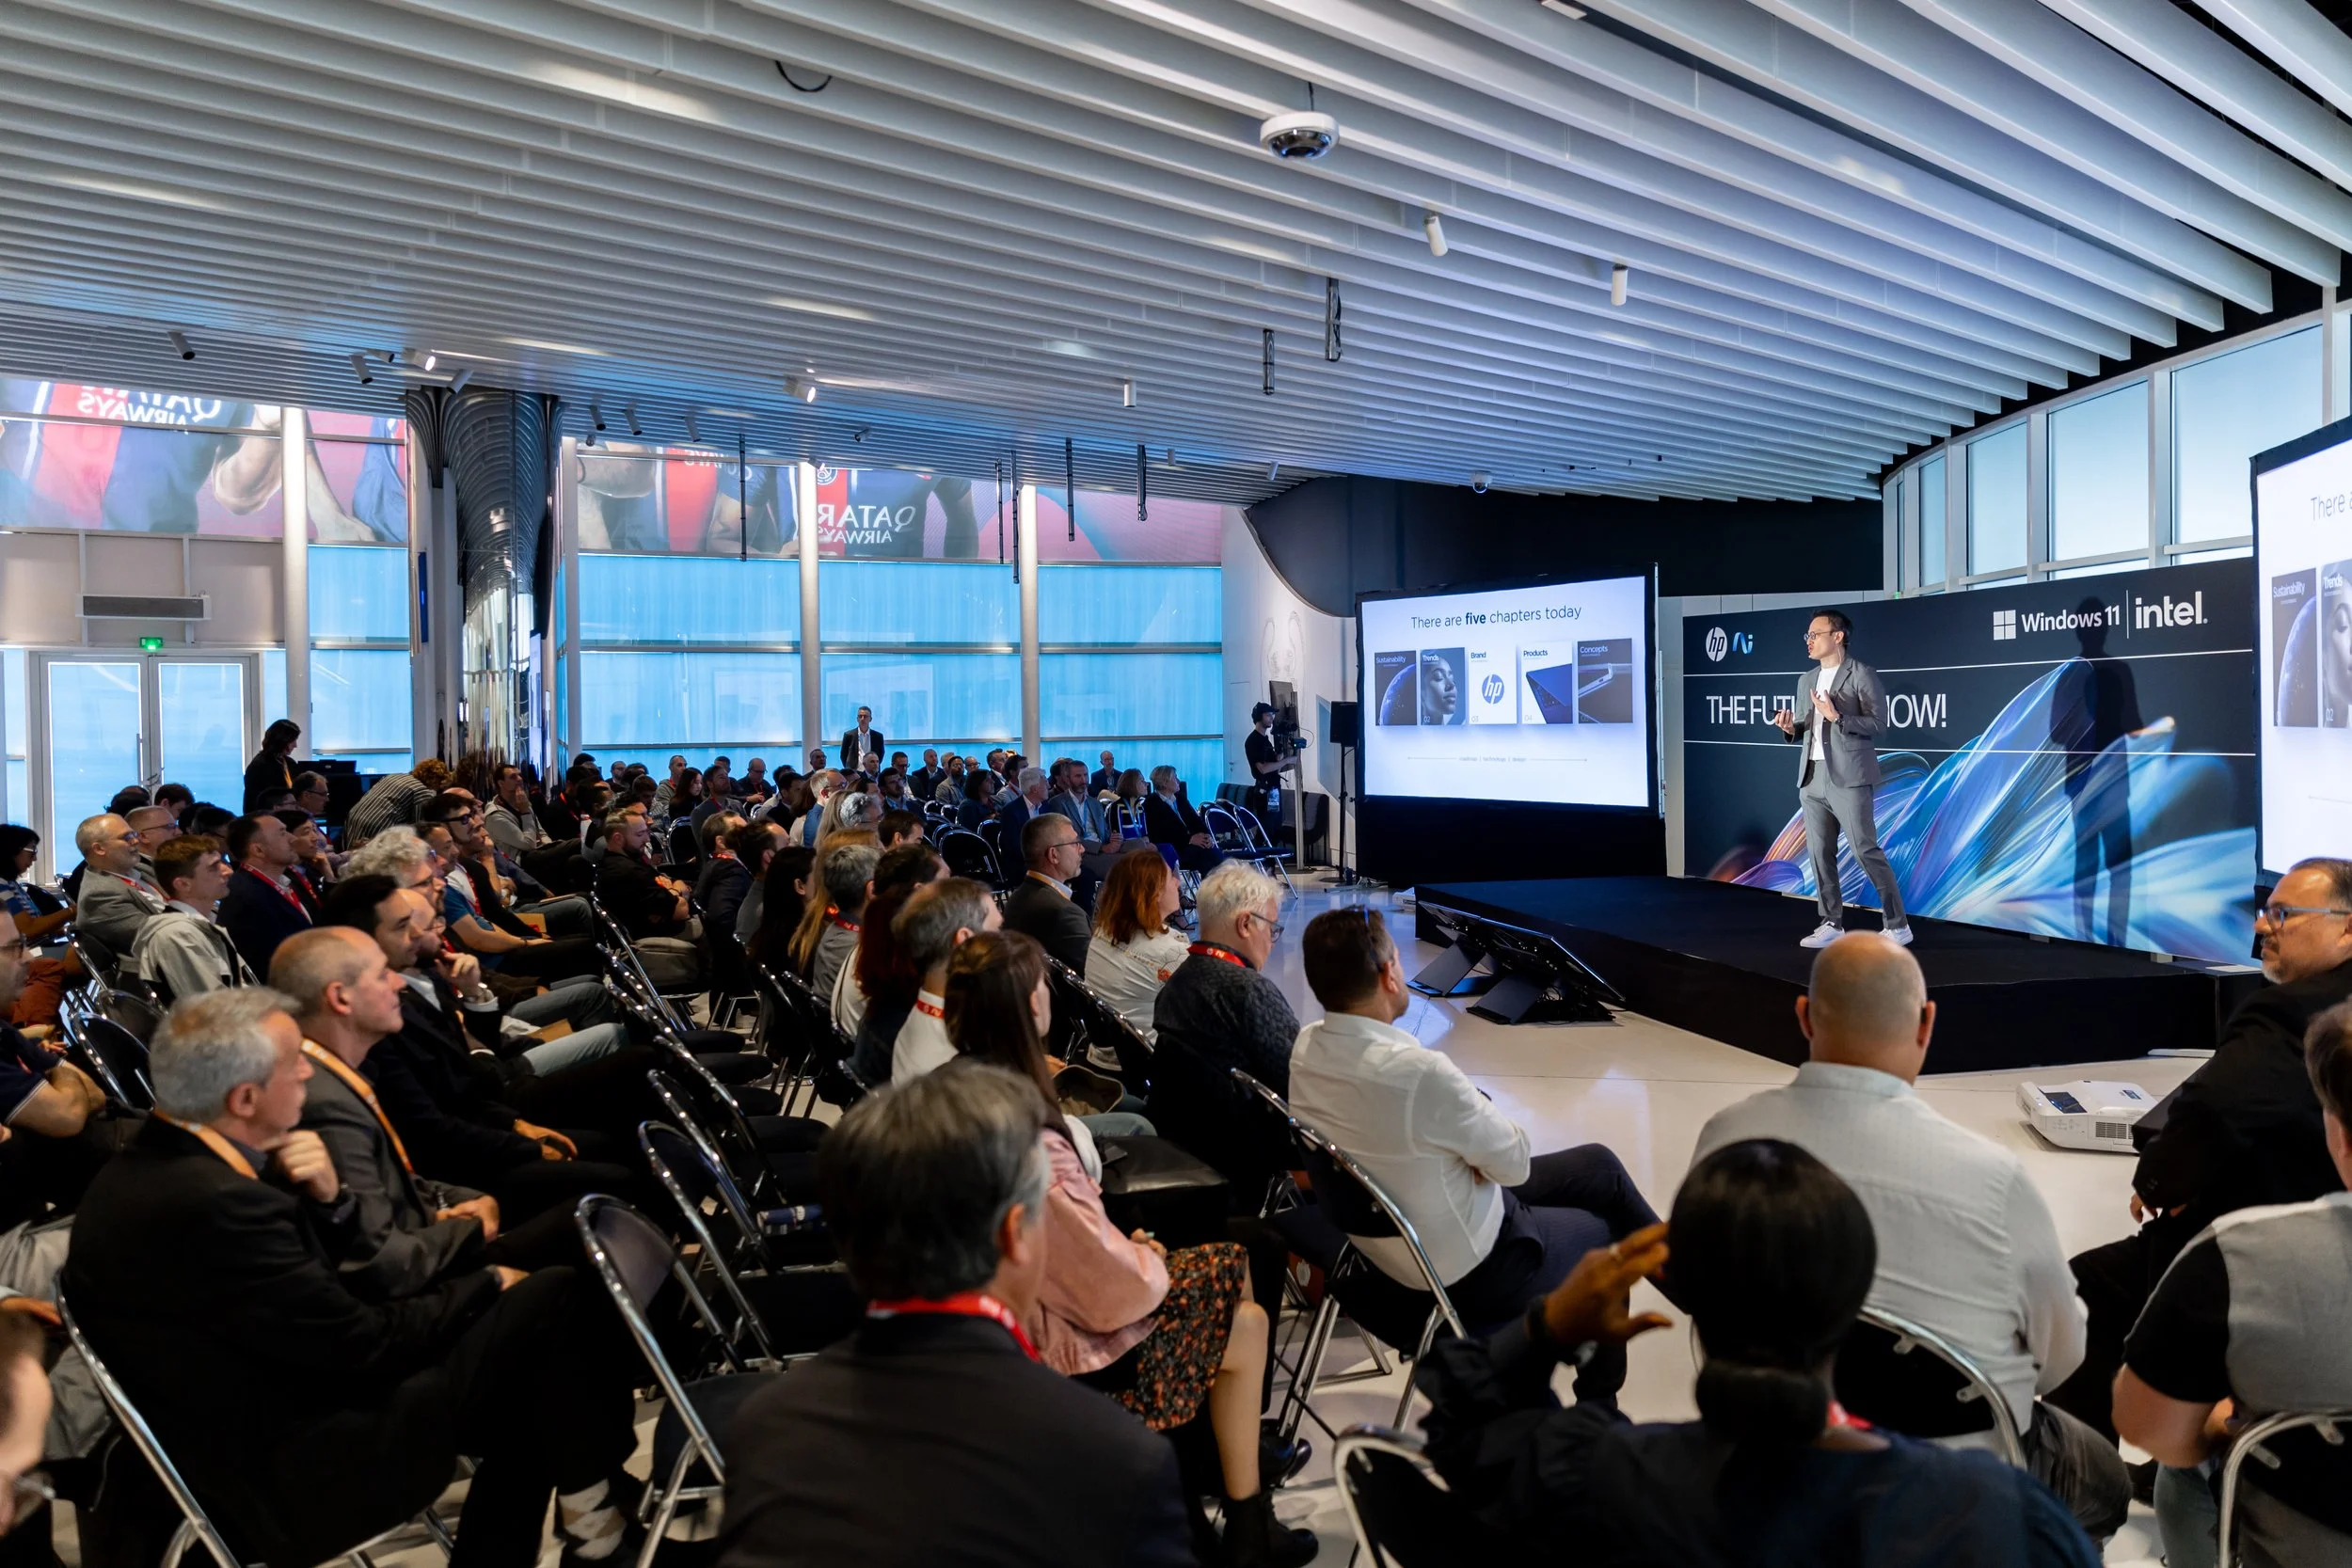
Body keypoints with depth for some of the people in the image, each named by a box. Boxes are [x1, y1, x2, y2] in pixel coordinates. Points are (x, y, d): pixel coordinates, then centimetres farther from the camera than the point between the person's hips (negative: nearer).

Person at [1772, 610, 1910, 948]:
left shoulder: (1862, 675, -5)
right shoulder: (1806, 680, 16)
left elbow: (1877, 724, -10)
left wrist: (1836, 717, -21)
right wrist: (1790, 728, -1)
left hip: (1849, 777, -7)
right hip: (1812, 778, 7)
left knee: (1866, 851, -7)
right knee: (1820, 854, 8)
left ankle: (1898, 926, 2)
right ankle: (1832, 924, 16)